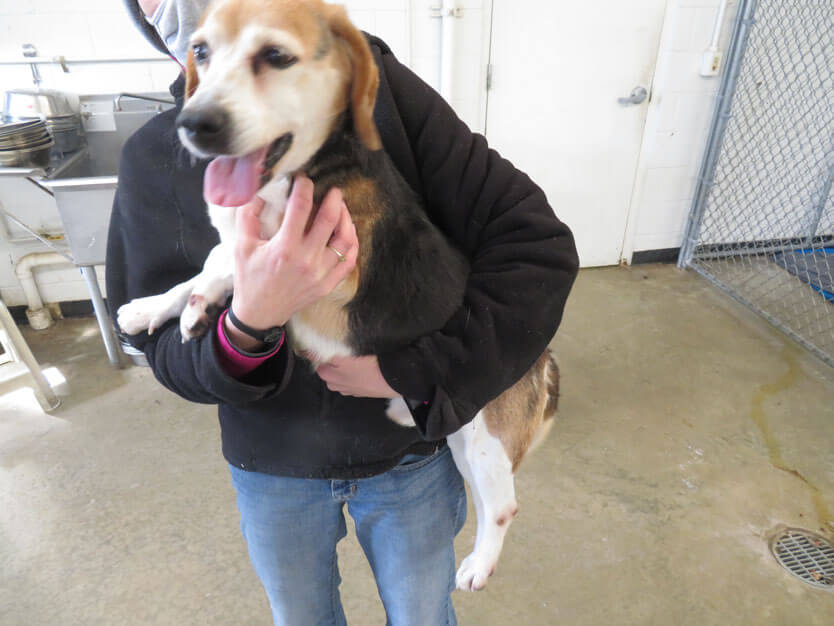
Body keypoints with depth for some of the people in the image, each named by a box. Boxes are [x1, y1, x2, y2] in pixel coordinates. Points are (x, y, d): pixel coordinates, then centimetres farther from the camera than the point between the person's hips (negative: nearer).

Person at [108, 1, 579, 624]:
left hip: (412, 444, -1)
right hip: (272, 463, 3)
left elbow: (540, 245, -20)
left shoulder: (377, 88, -17)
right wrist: (248, 325, -32)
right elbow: (167, 354, -10)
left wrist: (415, 373, -24)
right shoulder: (152, 158, -9)